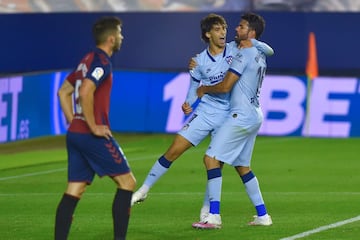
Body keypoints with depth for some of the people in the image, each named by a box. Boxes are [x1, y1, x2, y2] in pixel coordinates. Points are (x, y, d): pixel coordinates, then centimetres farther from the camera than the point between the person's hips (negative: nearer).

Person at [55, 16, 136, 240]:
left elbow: (63, 92, 25)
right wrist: (93, 127, -19)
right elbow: (85, 92, -26)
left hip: (75, 134, 9)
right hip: (94, 136, -9)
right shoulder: (102, 62, -11)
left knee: (74, 191, 6)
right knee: (127, 181, -1)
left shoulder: (88, 60, 18)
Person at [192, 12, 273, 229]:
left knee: (212, 158, -10)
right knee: (242, 166, 17)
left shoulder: (243, 55, -15)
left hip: (241, 116, -10)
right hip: (254, 115, 10)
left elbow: (225, 86, -17)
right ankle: (263, 215, 16)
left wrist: (204, 89, 3)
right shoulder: (259, 56, 15)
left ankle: (214, 216, -16)